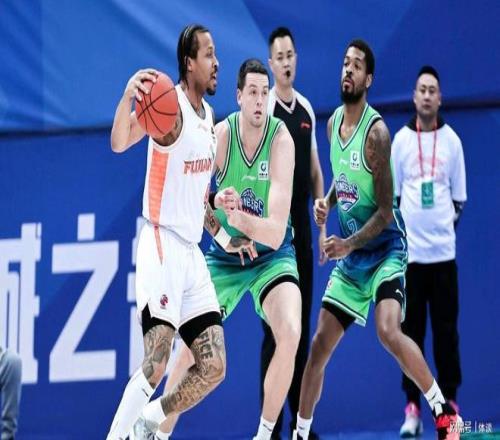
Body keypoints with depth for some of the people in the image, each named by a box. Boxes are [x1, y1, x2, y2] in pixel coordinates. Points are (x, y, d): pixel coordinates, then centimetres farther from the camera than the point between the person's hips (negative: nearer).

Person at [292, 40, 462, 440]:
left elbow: (385, 212, -18)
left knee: (388, 331, -28)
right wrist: (327, 201, 2)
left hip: (385, 250, -7)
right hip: (350, 257, 7)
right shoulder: (333, 122, 5)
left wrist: (349, 243, -27)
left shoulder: (376, 133, -18)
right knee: (319, 345, 6)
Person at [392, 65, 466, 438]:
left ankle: (450, 403, 10)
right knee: (411, 330, 1)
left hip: (443, 250, 0)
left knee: (446, 330, 2)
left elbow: (459, 197, 10)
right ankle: (412, 407, 3)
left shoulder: (452, 140, 4)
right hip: (410, 250, 0)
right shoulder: (400, 140, 3)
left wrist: (446, 225, 2)